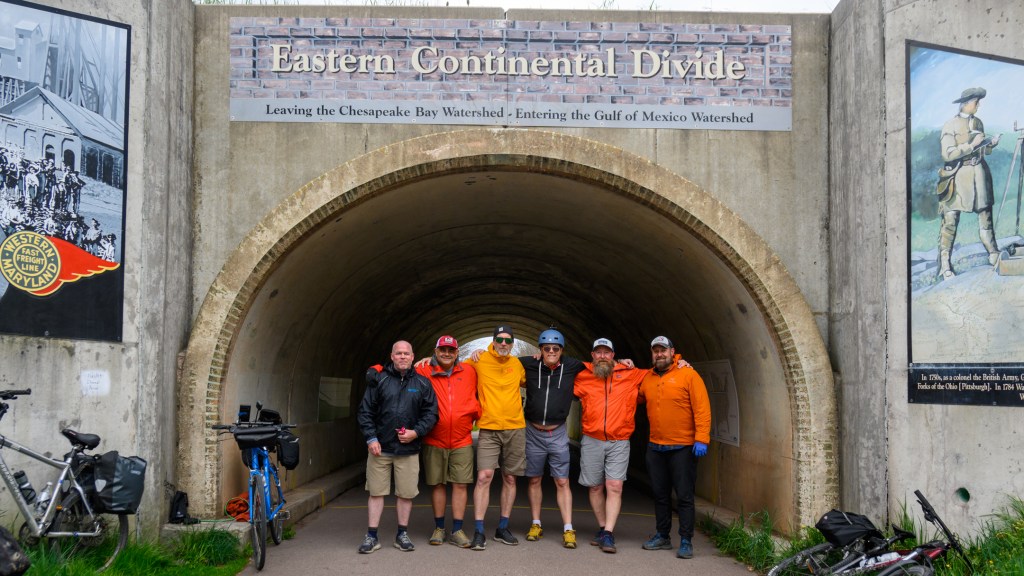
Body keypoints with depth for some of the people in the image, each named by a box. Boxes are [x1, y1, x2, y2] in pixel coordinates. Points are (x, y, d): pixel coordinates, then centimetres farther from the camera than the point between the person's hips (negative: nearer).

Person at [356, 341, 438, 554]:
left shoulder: (422, 383, 6)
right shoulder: (379, 380, 3)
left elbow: (431, 413, 6)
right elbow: (365, 411, 2)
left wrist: (416, 432, -8)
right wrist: (371, 438, -6)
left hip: (408, 449, 1)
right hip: (379, 447, -1)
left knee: (406, 493, 5)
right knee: (376, 492, 3)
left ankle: (402, 535, 19)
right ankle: (371, 536, 11)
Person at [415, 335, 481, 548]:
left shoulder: (469, 372, 6)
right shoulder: (423, 372, 0)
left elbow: (477, 397, 20)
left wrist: (477, 415, 14)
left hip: (462, 441, 1)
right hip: (434, 441, -1)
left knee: (461, 484, 0)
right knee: (437, 484, 8)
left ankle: (457, 531, 8)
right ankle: (439, 528, 21)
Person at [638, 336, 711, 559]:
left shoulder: (688, 375, -7)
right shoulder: (646, 379, 8)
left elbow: (702, 408, -11)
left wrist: (701, 439, -18)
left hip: (683, 447, -5)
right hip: (655, 447, 5)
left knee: (684, 495, 0)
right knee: (660, 494, 13)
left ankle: (686, 541, 7)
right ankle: (662, 536, 25)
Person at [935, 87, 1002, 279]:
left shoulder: (978, 122, 12)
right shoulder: (951, 125, -8)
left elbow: (981, 150, 19)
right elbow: (947, 154, -16)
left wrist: (991, 144, -1)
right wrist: (971, 145, -17)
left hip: (979, 173, 6)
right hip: (958, 175, -6)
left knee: (985, 216, 11)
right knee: (950, 221, -5)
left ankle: (994, 255, 22)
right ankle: (944, 266, -2)